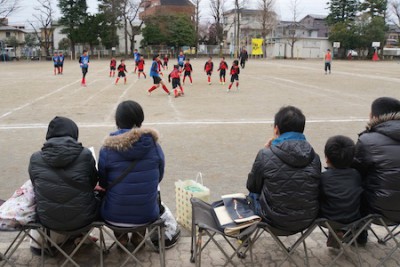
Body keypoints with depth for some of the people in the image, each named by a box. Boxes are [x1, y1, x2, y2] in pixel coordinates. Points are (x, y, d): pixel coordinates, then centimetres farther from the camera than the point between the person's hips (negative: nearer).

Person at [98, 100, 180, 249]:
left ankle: (121, 237, 33)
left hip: (114, 216, 0)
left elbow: (103, 183, 2)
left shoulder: (108, 148, -12)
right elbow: (159, 177, 4)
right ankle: (138, 236, 38)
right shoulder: (153, 144, -8)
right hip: (147, 215, 1)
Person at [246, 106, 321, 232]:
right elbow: (314, 190, 9)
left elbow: (252, 187, -3)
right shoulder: (314, 157, -7)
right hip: (308, 220, 4)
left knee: (252, 194, 28)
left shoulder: (265, 155, -19)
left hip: (276, 220, -4)